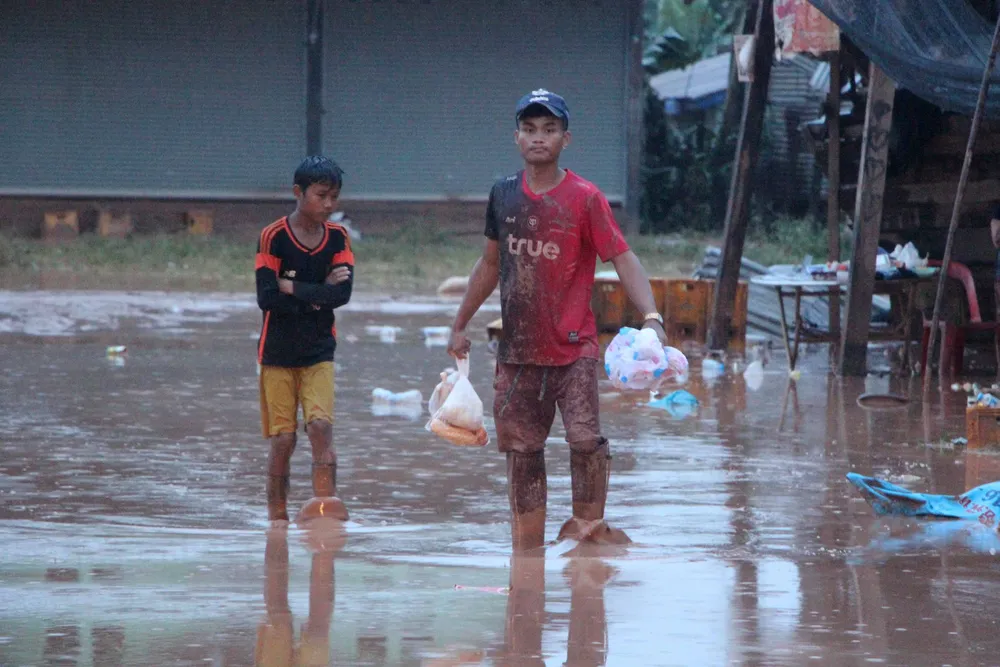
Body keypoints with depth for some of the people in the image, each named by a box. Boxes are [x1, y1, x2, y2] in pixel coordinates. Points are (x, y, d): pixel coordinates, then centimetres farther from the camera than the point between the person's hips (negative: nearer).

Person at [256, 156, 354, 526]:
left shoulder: (338, 239, 3)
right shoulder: (273, 237, -7)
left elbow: (342, 293, -12)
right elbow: (267, 298, -16)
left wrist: (294, 289, -14)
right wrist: (318, 294, -13)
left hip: (319, 353, 2)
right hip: (277, 353, -2)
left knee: (321, 425, -15)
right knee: (283, 438, -1)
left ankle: (326, 503, -16)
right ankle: (277, 516, 8)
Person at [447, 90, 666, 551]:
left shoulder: (584, 199, -7)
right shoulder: (504, 194, 8)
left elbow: (622, 259, -13)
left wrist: (651, 317, -28)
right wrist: (461, 324, 24)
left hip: (573, 348, -5)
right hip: (518, 349, 5)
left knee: (585, 438, -18)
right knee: (521, 450, 8)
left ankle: (588, 523, 1)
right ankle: (527, 553, 14)